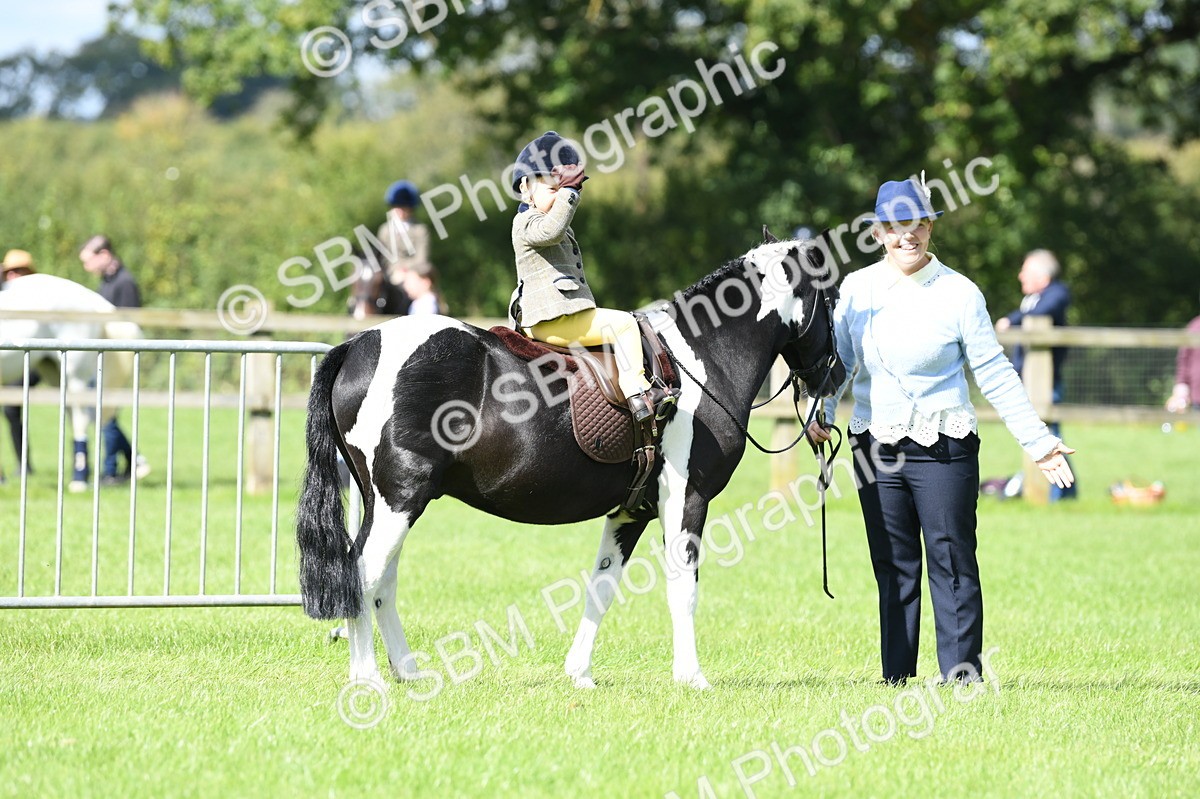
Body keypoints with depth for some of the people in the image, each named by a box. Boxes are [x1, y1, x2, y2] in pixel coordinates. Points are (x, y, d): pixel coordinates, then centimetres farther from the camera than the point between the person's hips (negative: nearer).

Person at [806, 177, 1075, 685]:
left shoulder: (959, 293, -4)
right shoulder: (856, 289, 5)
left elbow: (994, 374, -2)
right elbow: (839, 358, 11)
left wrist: (1038, 441, -5)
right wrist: (821, 413, -7)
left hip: (944, 449, -3)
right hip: (876, 449, 3)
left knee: (953, 565, -2)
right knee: (893, 568, 8)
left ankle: (962, 678, 2)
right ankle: (896, 680, 13)